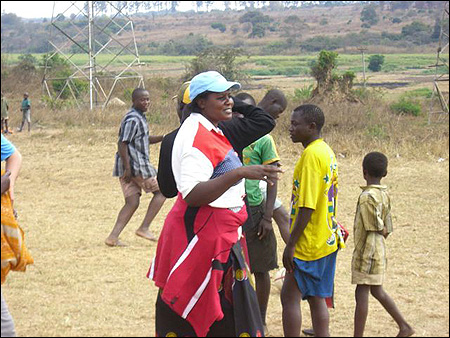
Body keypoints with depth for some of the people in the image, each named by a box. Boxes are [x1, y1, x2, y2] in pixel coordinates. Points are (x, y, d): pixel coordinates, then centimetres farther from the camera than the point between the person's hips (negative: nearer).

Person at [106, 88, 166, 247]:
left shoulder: (139, 117, 18)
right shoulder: (133, 119, -15)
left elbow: (145, 139, 30)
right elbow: (122, 143, -20)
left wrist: (163, 138, 15)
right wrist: (127, 168, -23)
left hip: (128, 167, 9)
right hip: (137, 165, -9)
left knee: (132, 203, 7)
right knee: (161, 191, 4)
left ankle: (113, 237, -2)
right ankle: (144, 228, 2)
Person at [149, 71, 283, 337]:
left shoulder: (212, 131, 14)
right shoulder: (195, 135, -18)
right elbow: (191, 194, -27)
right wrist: (239, 173, -33)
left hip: (221, 238, 11)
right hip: (201, 238, -11)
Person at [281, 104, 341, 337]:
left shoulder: (311, 155, -18)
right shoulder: (327, 152, 11)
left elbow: (307, 207, -22)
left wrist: (291, 244, -18)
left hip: (309, 244, -9)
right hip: (327, 240, 9)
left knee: (290, 296, -3)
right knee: (316, 299, 13)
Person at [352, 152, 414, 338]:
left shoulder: (367, 197, -20)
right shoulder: (384, 194, 7)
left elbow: (376, 230, -20)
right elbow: (387, 229, 9)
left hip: (368, 251, -9)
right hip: (379, 250, 9)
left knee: (361, 294, -2)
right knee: (377, 291, 20)